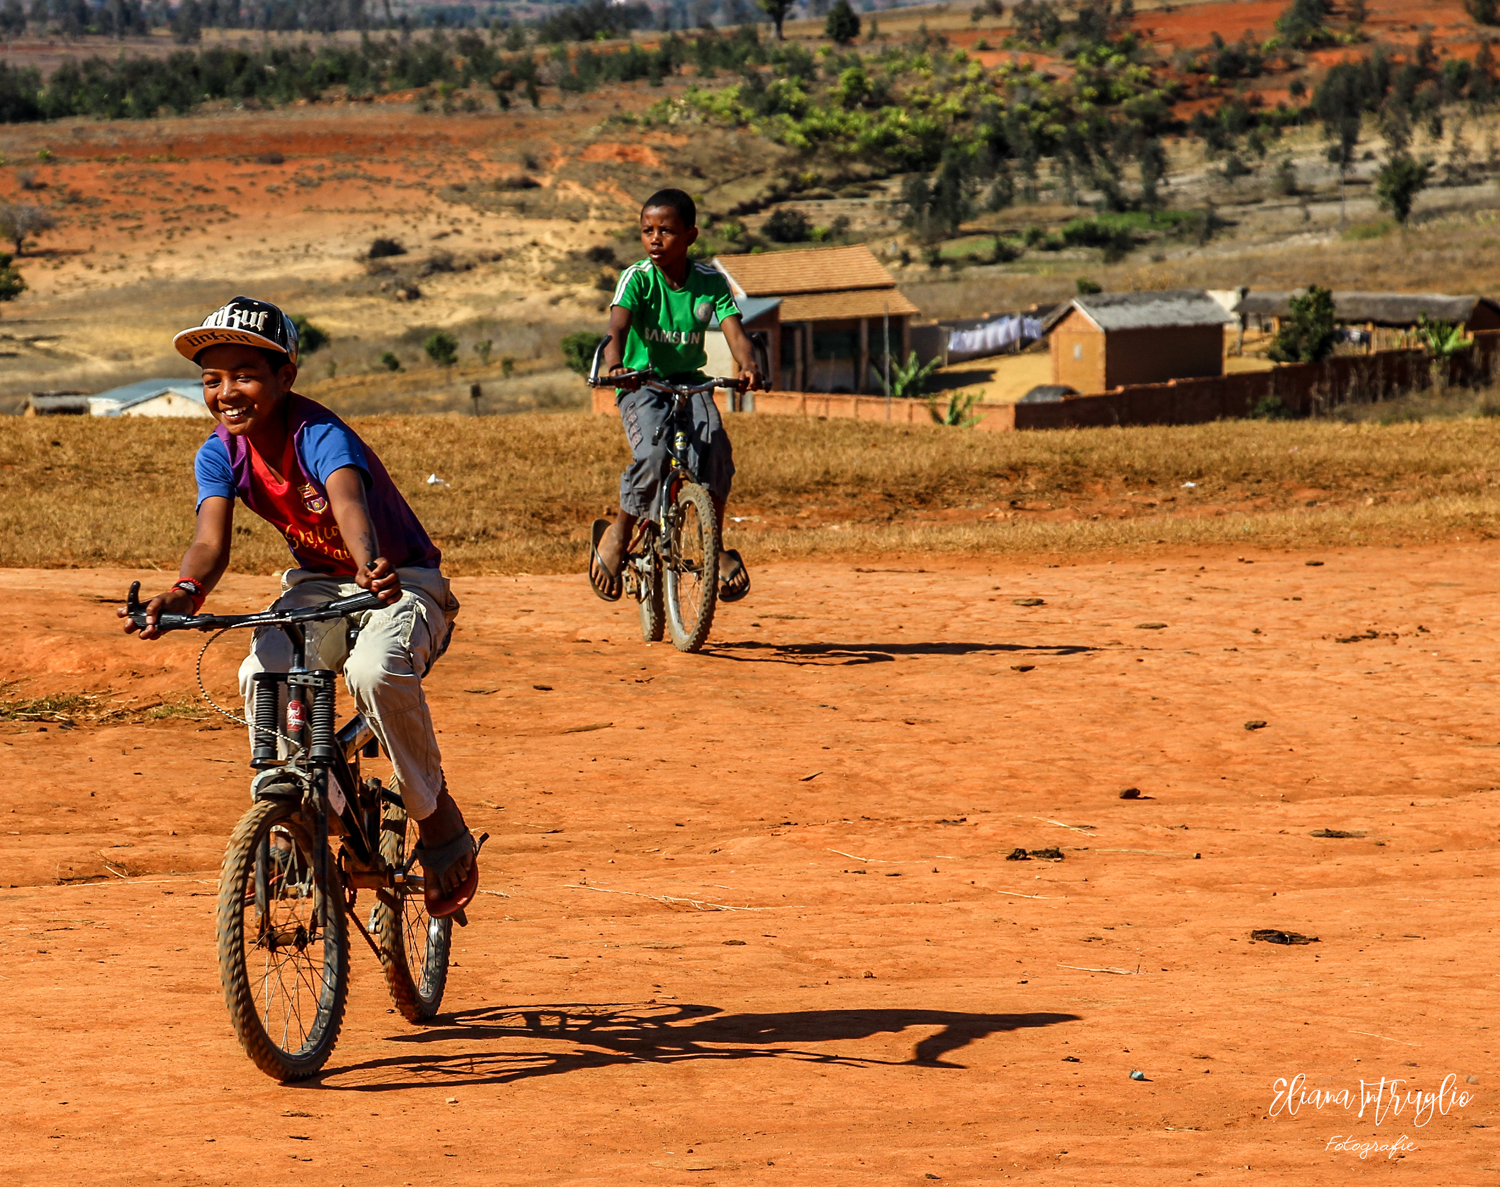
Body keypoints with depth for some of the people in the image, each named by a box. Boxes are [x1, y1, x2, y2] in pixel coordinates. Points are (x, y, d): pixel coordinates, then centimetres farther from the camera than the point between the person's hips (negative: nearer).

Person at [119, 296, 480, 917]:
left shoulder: (320, 436, -26)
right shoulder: (220, 454, -10)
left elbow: (350, 504, -47)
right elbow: (211, 540, -25)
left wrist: (372, 568, -69)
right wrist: (184, 592, -49)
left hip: (400, 584, -5)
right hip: (318, 584, 5)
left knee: (376, 672, -36)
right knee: (261, 677, -26)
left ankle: (438, 820, -13)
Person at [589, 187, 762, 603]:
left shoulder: (710, 281, -4)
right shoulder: (636, 278, -11)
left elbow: (734, 329, -16)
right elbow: (618, 326, -27)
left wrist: (748, 366, -38)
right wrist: (615, 364, -49)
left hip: (689, 382, 2)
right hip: (641, 385, -2)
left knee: (715, 447, -27)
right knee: (654, 456, -29)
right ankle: (618, 534, -5)